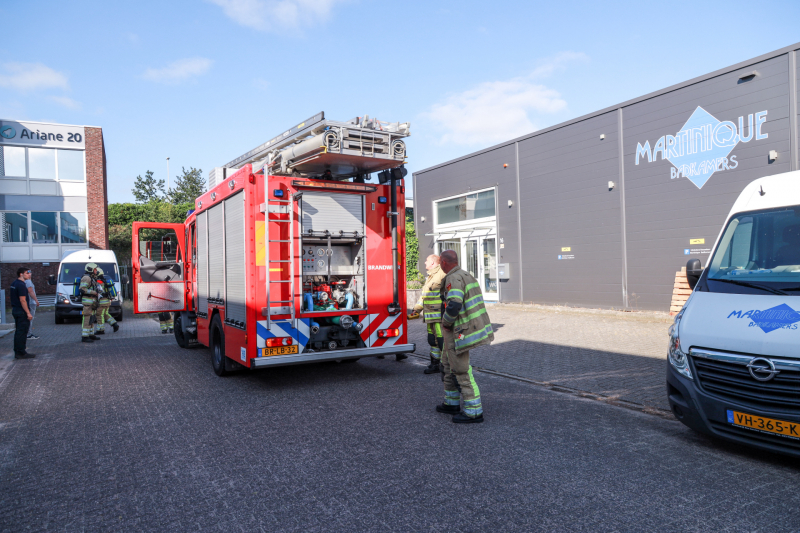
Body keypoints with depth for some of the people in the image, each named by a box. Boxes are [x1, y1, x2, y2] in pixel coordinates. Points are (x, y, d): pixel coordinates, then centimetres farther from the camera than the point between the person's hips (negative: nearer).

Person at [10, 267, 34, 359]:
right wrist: (28, 313, -20)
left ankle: (17, 352, 22)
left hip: (15, 310, 10)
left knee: (18, 332, 15)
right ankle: (21, 353, -1)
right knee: (22, 333, -5)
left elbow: (15, 299, 19)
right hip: (22, 311, -10)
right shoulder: (21, 285, -18)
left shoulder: (14, 283, 14)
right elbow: (22, 300, -21)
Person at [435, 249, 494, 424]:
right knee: (448, 365, 22)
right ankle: (452, 403, 32)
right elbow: (471, 303, 21)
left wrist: (446, 322, -16)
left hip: (458, 332, -11)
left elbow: (454, 305, -34)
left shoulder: (454, 279, -19)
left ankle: (474, 411, 3)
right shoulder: (466, 275, 13)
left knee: (461, 371, -4)